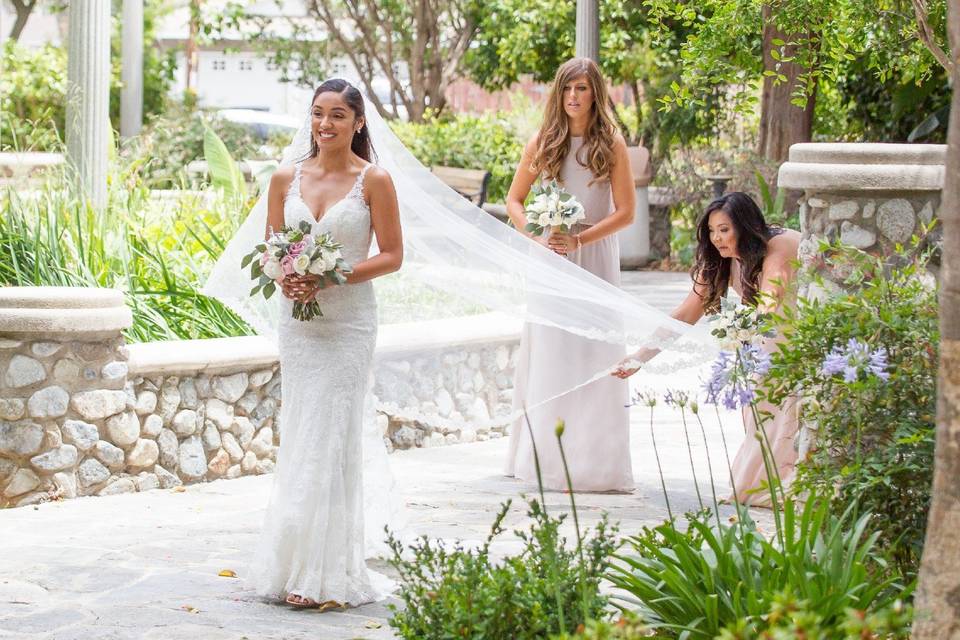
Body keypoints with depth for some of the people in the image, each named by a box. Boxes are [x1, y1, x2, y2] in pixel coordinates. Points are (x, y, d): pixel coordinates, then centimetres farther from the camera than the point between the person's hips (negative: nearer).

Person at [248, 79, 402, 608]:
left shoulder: (373, 180, -4)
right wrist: (283, 277, -10)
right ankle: (295, 565, 12)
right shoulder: (286, 178, 7)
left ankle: (327, 572, -1)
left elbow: (392, 256, -4)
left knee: (329, 439, -6)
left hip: (348, 321, -4)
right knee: (299, 438, 6)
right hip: (297, 319, 4)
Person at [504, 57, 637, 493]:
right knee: (548, 357, 1)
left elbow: (625, 212, -3)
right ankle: (546, 454, 7)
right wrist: (538, 236, -7)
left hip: (595, 257, -1)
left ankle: (592, 458, 3)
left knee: (592, 356, -3)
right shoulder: (543, 143, 5)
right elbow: (513, 201, 10)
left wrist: (580, 240, -14)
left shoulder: (611, 145, 0)